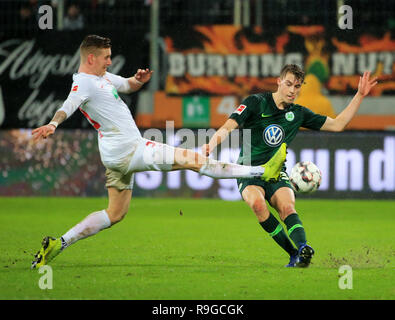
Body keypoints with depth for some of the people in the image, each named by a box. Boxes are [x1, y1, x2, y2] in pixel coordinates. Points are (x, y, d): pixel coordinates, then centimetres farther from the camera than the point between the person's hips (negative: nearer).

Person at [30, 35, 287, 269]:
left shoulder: (102, 77, 15)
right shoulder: (83, 83, -15)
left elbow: (127, 85, 28)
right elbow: (68, 106, -32)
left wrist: (139, 80, 4)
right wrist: (53, 124, -54)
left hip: (119, 157, 11)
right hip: (128, 150, -11)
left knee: (116, 213, 15)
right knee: (194, 160, -7)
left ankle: (58, 244, 10)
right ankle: (262, 172, -4)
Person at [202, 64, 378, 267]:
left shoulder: (298, 114, 12)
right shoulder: (256, 103, 0)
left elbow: (337, 124, 17)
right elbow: (228, 128, -7)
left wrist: (360, 95, 12)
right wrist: (211, 144, -28)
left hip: (277, 173, 2)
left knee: (287, 206, -30)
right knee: (257, 202, -35)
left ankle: (302, 248, -53)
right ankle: (294, 252, -33)